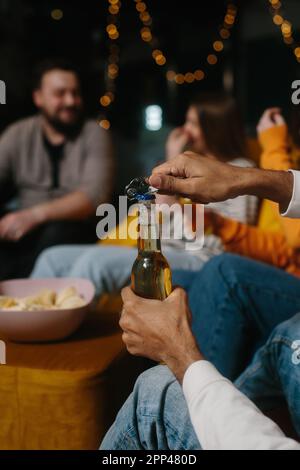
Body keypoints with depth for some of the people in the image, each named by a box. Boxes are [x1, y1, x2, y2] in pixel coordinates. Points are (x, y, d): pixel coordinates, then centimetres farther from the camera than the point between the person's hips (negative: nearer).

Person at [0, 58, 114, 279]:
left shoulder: (94, 134, -2)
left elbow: (95, 195, -15)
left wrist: (35, 215, -28)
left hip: (76, 230, -2)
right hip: (22, 225, 3)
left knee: (57, 232, -34)